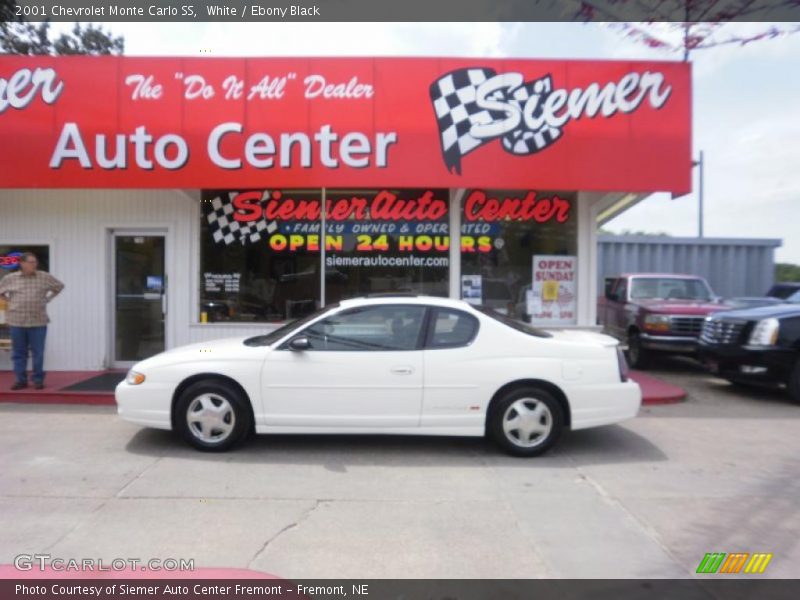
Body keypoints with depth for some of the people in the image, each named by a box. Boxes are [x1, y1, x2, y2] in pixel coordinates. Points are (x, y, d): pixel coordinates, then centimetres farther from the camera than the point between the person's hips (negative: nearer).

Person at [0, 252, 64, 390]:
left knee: (38, 353, 1)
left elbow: (59, 286, 16)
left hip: (38, 321, -1)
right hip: (17, 321, 1)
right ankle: (21, 380, 15)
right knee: (18, 352, 6)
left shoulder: (44, 277, 2)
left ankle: (38, 380, 9)